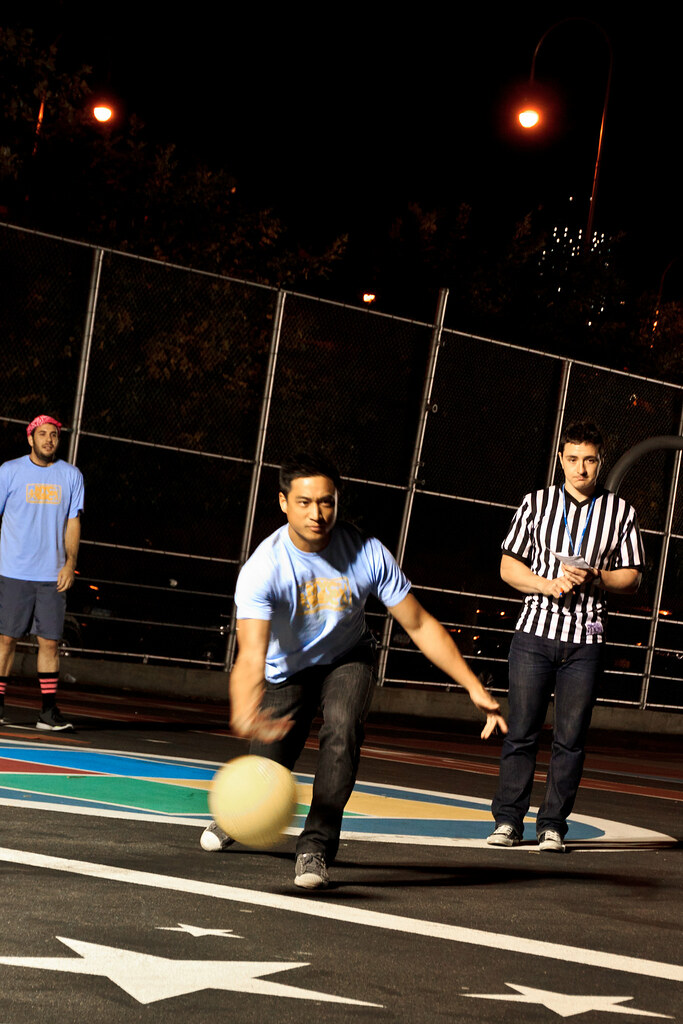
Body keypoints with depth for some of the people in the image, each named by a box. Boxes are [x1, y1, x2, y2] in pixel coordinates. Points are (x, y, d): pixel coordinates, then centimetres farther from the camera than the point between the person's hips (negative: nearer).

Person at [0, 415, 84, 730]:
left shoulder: (71, 476, 7)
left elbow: (73, 522, 9)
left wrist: (70, 562, -3)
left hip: (53, 575, 2)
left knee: (50, 641, 0)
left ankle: (49, 710, 5)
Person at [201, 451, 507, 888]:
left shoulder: (368, 554, -25)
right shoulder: (262, 569, -31)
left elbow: (420, 625, -16)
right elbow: (251, 655, -42)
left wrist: (474, 687, -19)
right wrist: (243, 711, -64)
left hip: (348, 660, 1)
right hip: (287, 669, -1)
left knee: (343, 729, -31)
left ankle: (316, 847, -19)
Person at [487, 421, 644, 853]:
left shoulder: (620, 512, 7)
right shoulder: (537, 503, 8)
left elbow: (632, 578, 9)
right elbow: (509, 565, 8)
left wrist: (595, 578, -11)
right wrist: (548, 584, -10)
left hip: (587, 639, 0)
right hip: (535, 628, 0)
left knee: (571, 738, 1)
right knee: (522, 731, 0)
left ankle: (553, 824, 10)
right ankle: (508, 820, 8)